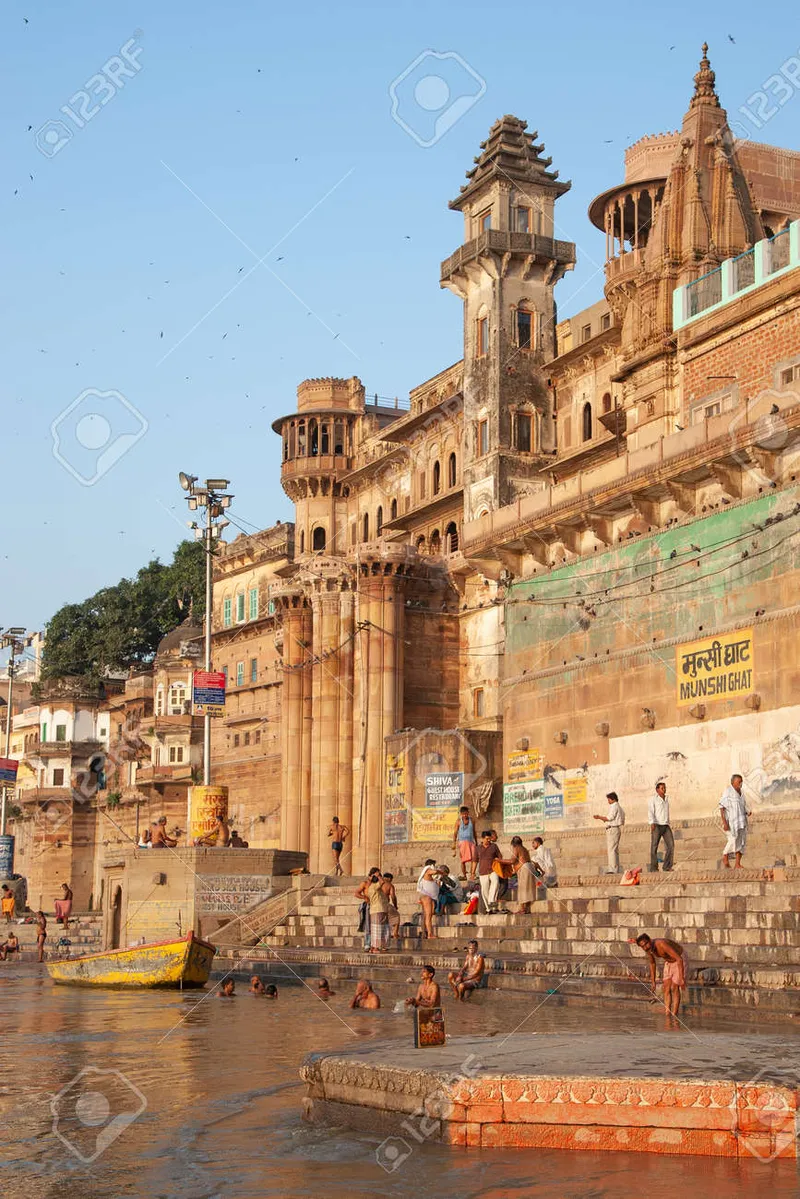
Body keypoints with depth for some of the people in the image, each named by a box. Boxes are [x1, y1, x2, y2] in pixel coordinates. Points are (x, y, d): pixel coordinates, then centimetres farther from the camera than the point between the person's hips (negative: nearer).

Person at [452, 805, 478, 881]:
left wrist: (476, 843, 21)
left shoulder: (471, 821, 10)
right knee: (463, 860, -2)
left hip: (471, 842, 2)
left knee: (475, 858, -17)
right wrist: (454, 843, -13)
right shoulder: (459, 821, 1)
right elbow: (455, 833, -2)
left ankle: (472, 874, -20)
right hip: (462, 842, -2)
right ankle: (464, 875, 11)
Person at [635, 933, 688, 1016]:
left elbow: (679, 959, -42)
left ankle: (674, 1016, 2)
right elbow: (652, 963, 6)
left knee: (674, 988, -7)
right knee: (666, 988, 0)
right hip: (669, 961, 7)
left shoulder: (662, 944, -40)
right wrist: (653, 981, 9)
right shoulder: (648, 948, -15)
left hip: (680, 959, -7)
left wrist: (681, 978, -44)